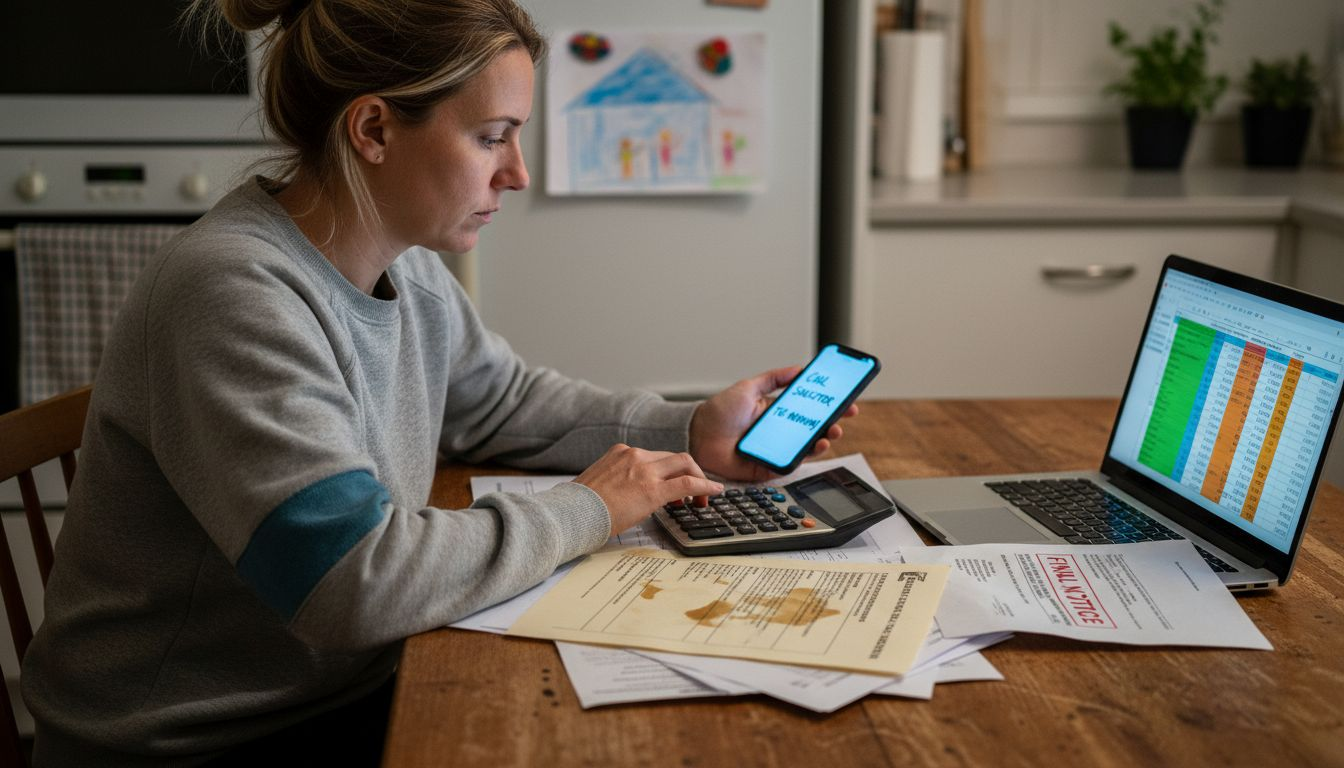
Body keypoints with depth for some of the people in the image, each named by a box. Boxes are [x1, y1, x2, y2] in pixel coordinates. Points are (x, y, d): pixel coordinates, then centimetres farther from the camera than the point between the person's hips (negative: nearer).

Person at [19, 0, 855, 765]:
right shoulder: (233, 296, -26)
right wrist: (585, 511, -18)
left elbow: (503, 401, 17)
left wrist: (691, 433, 3)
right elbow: (356, 581, -31)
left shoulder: (405, 268, 0)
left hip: (347, 694, 7)